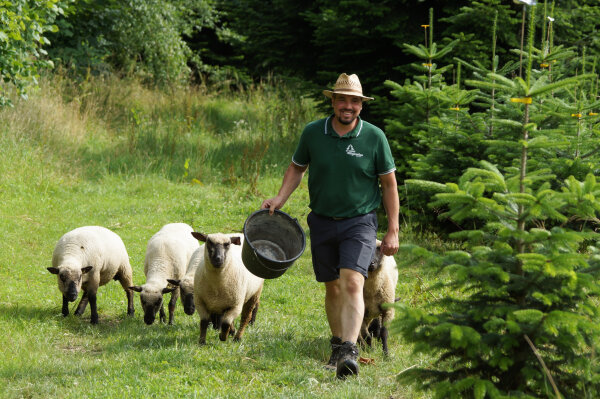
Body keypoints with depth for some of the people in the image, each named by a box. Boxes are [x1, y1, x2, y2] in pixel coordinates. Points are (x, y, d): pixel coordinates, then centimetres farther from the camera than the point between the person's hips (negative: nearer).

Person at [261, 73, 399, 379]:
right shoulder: (313, 133, -2)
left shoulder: (374, 137, -7)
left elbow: (389, 184, 0)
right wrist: (280, 198, -2)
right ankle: (337, 346, 29)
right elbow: (297, 167, 14)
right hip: (322, 221, 3)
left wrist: (393, 231, -1)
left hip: (359, 222, -3)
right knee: (332, 287, 12)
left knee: (352, 283, -20)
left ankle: (350, 352, -30)